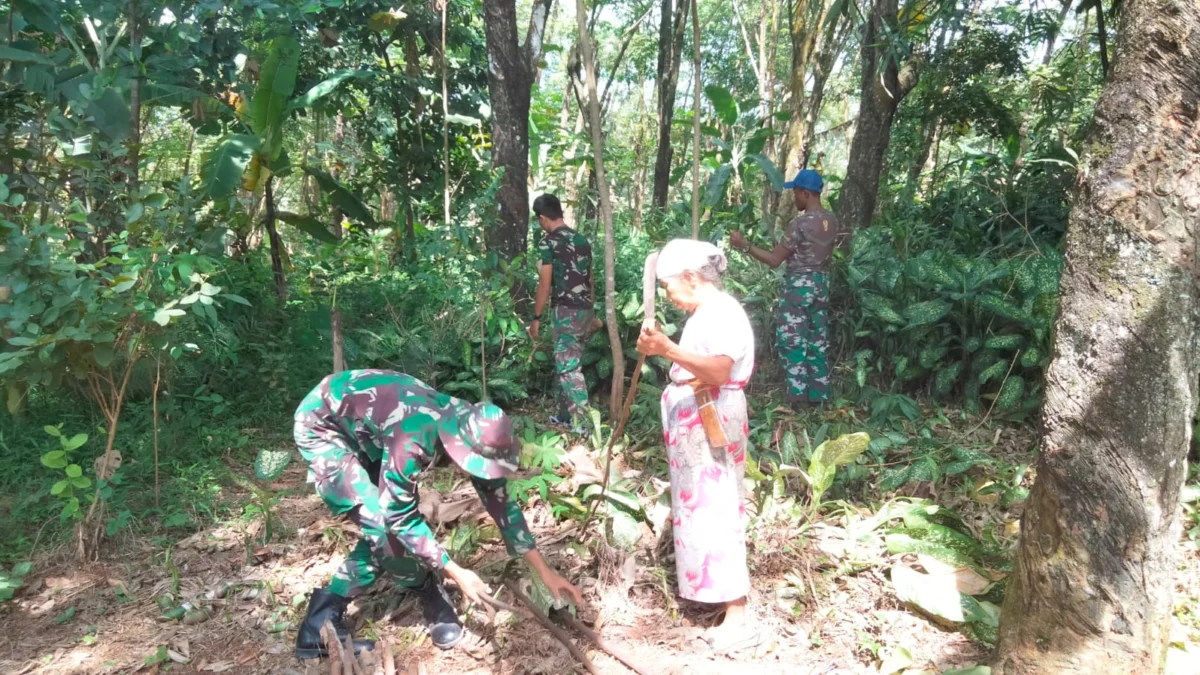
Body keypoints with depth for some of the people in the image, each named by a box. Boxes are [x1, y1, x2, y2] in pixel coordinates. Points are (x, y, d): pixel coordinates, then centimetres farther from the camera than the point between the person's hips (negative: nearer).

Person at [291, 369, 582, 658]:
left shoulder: (472, 429, -17)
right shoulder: (413, 440, -40)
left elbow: (499, 501, -8)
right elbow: (399, 517, -28)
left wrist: (545, 572, -7)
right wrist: (457, 573, -23)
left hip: (364, 429, 7)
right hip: (321, 425, -7)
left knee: (386, 527, 1)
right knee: (382, 523, -18)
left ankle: (320, 624, 11)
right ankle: (433, 598, 7)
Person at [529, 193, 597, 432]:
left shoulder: (549, 242, -8)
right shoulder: (582, 240, 13)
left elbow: (545, 284, -10)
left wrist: (536, 317, -3)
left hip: (566, 310, -8)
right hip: (585, 308, 8)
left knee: (569, 368, -5)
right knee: (567, 363, 18)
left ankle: (583, 424, -7)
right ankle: (565, 415, 27)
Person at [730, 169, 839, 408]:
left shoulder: (801, 223, -18)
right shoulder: (832, 220, 6)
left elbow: (775, 259, -17)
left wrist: (744, 245, -13)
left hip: (798, 285, -8)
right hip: (821, 284, 8)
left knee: (793, 341, 0)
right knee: (818, 342, 12)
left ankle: (798, 397, 1)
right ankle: (819, 396, 17)